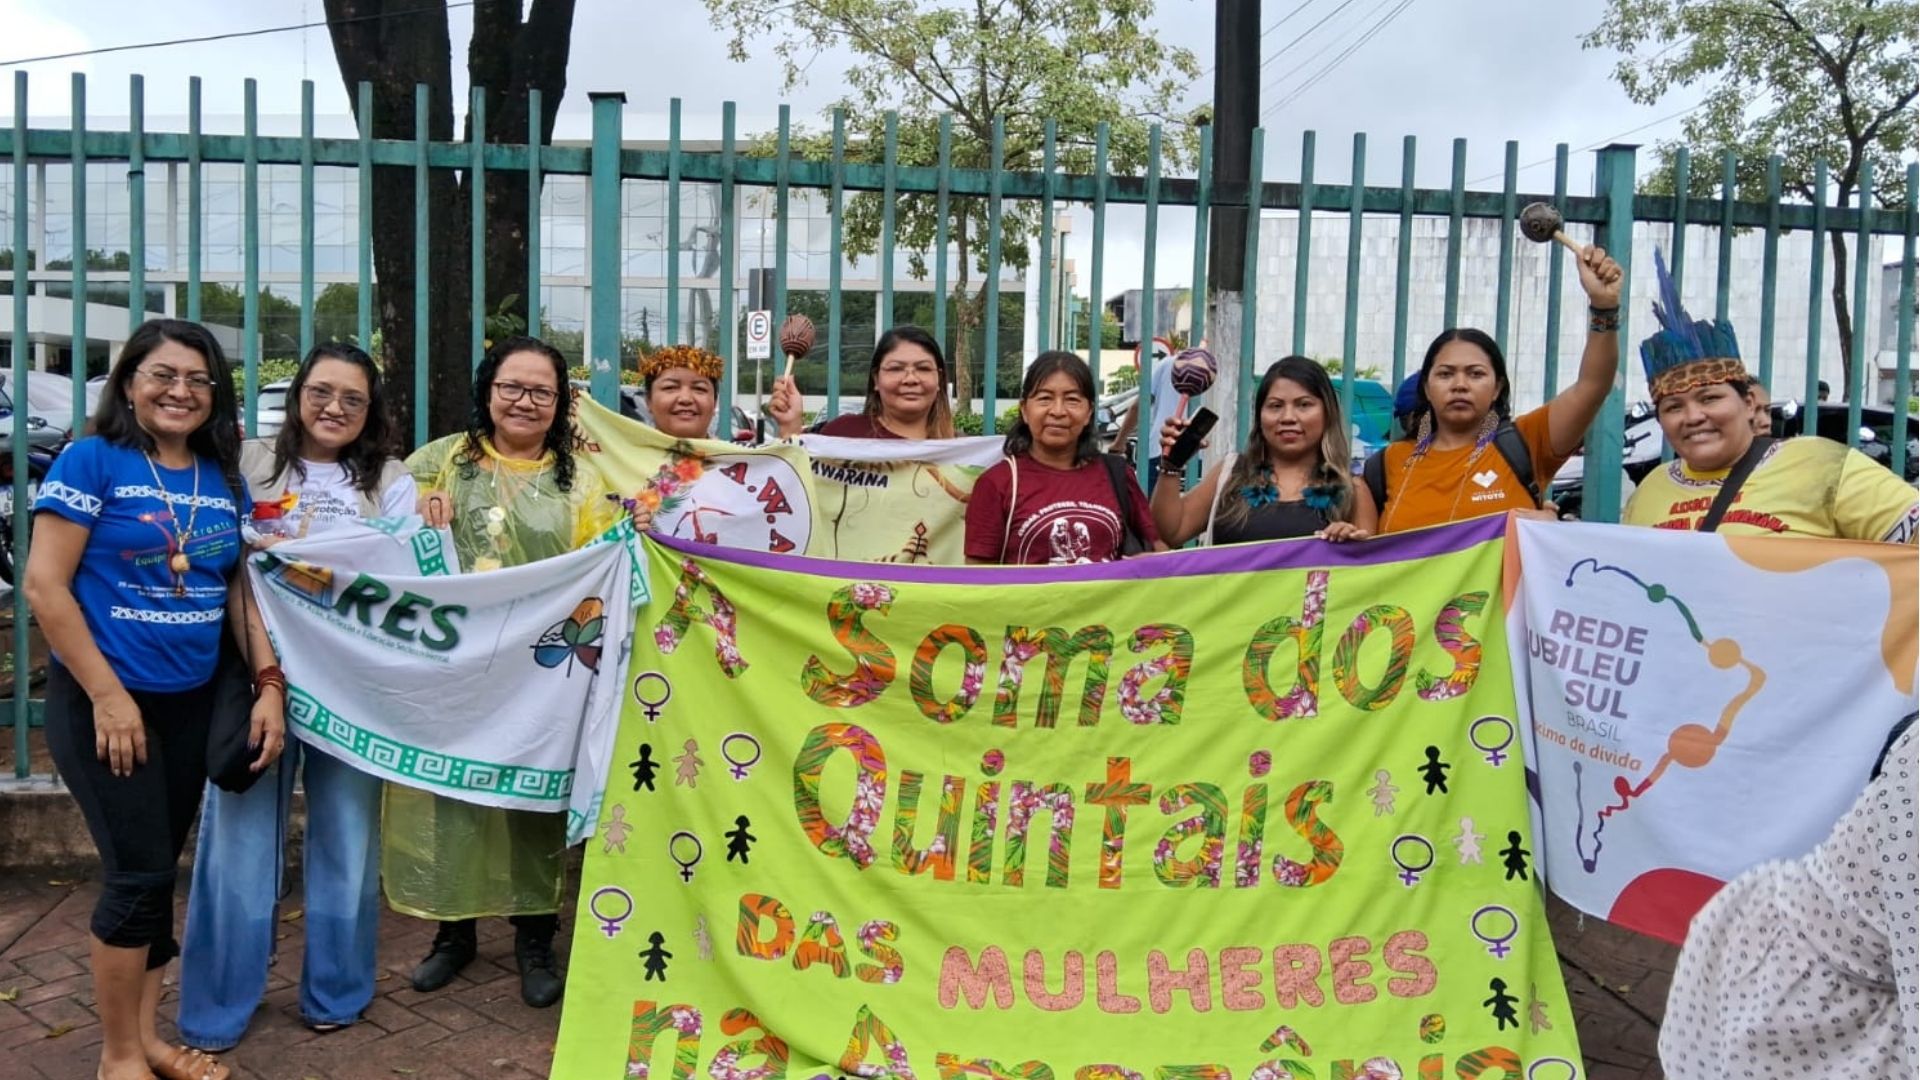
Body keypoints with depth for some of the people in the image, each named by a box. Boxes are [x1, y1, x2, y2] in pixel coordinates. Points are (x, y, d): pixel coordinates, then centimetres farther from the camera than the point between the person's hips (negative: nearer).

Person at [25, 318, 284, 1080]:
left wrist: (269, 685, 0)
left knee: (159, 870, 13)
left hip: (193, 702, 6)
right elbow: (44, 587, -13)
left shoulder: (223, 480, 7)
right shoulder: (93, 461, -9)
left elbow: (239, 589, 11)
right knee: (138, 872, -3)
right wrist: (108, 695, -16)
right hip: (105, 701, -5)